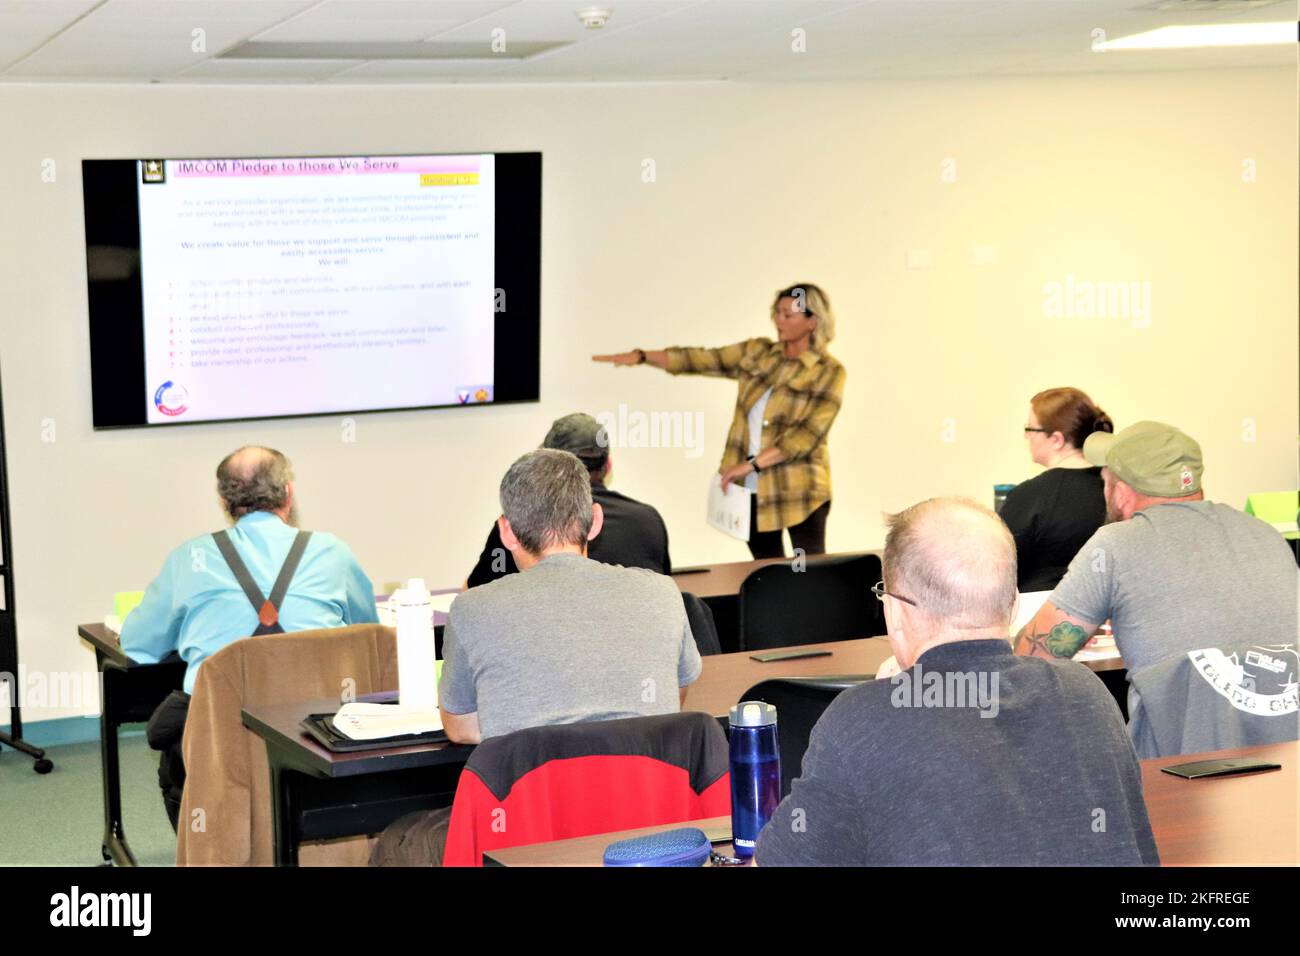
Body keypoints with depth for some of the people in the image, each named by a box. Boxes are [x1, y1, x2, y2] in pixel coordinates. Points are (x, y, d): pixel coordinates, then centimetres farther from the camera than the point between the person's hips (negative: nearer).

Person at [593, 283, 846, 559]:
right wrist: (641, 356, -7)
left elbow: (807, 435, -15)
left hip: (799, 491, -4)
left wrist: (751, 464, -20)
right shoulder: (756, 353, 7)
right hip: (752, 489, 5)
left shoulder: (829, 372, -7)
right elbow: (697, 359, 4)